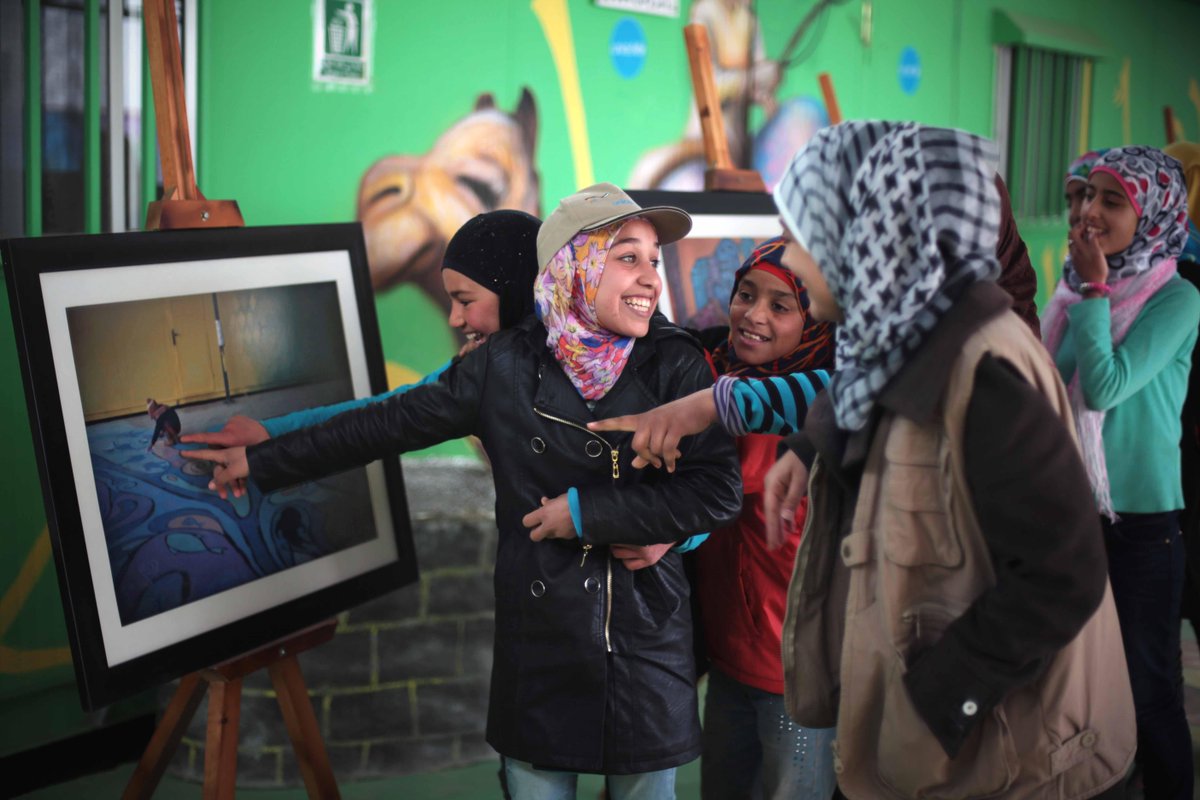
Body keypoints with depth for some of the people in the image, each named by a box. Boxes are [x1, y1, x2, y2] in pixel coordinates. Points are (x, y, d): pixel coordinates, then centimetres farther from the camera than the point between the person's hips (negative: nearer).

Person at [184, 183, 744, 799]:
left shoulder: (675, 363, -6)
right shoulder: (508, 365, -4)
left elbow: (719, 492, -12)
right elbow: (389, 423, 4)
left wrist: (587, 512, -15)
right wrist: (261, 460, 10)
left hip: (648, 650, 0)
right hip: (538, 649, 0)